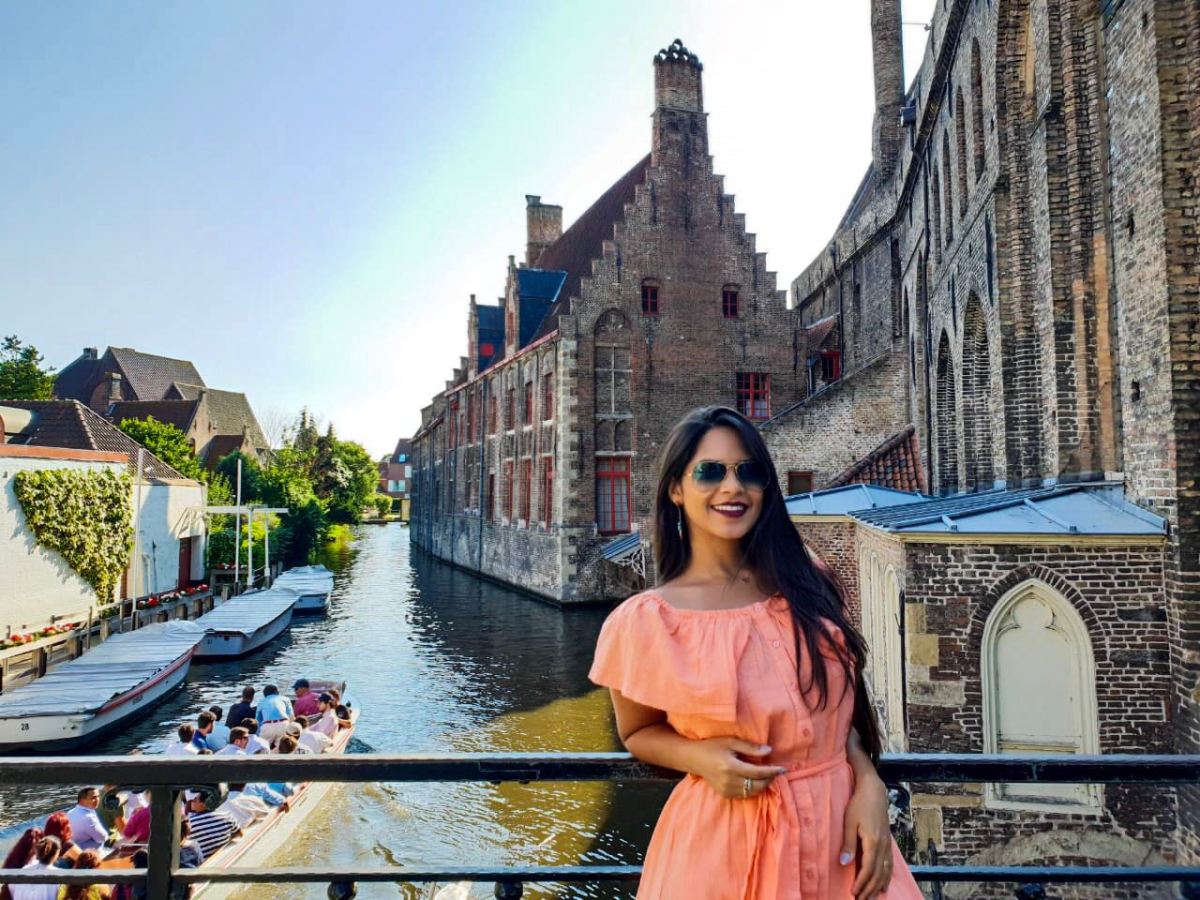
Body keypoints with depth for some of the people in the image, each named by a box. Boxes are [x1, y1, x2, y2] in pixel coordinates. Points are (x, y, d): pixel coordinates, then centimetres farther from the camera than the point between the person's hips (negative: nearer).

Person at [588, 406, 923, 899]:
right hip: (726, 841, -3)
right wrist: (701, 757, -18)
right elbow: (638, 732, 0)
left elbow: (841, 703, 7)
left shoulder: (804, 587, -3)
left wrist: (868, 784, -9)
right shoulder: (645, 621, -14)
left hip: (839, 823, 3)